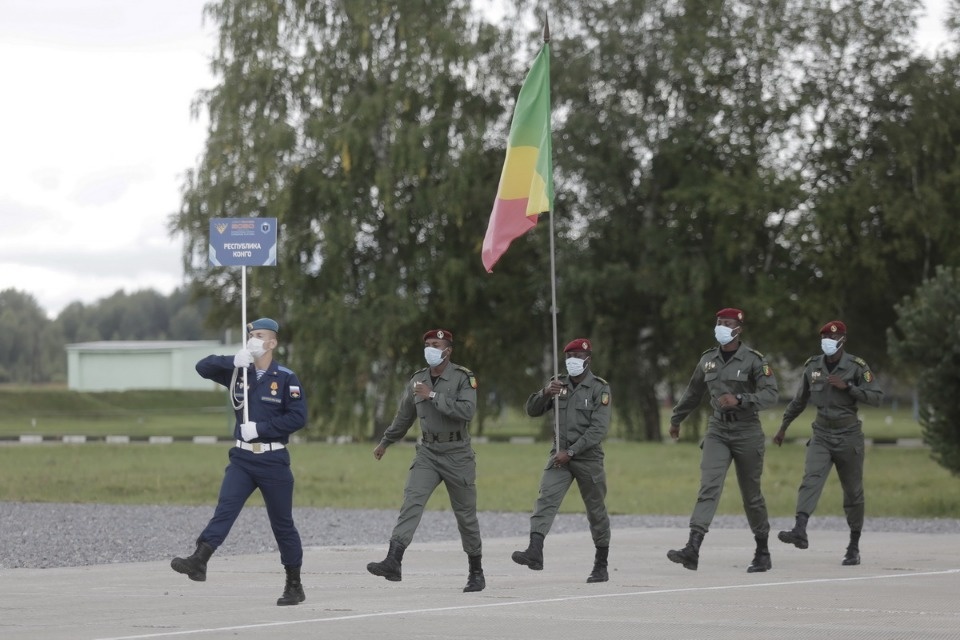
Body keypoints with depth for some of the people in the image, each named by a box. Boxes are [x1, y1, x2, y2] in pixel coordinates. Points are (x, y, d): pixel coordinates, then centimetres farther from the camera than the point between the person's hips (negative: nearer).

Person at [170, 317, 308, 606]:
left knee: (282, 523, 5)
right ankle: (199, 561, -31)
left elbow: (298, 417, -12)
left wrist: (260, 428, -17)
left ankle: (295, 585, 14)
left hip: (274, 461, -3)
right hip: (242, 458, 3)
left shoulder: (286, 378, -5)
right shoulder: (238, 371, 6)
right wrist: (234, 361, -19)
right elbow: (203, 367, -3)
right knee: (225, 509, -16)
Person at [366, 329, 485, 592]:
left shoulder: (463, 378, -8)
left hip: (457, 455, -3)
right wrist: (385, 442, 32)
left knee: (465, 514, 6)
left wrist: (433, 396, -24)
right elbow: (404, 415, 22)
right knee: (412, 501, -16)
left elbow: (467, 412, -23)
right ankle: (393, 562, -28)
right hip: (427, 453, 3)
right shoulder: (418, 380, 8)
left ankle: (476, 571, 22)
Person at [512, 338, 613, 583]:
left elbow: (598, 428, -14)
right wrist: (545, 393, -15)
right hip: (560, 455, 3)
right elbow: (532, 411, 6)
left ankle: (601, 565, 18)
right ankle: (535, 551, -32)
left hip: (588, 456, -3)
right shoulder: (559, 384, 8)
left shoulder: (599, 388, -6)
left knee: (596, 510, 6)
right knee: (546, 498, -18)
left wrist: (571, 452, -19)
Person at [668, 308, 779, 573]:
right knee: (709, 487, -14)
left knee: (751, 494, 7)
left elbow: (771, 394, -14)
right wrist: (676, 419, 31)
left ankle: (763, 553, 23)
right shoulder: (708, 359, 7)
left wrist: (740, 399, -26)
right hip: (717, 431, 3)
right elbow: (693, 392, 22)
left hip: (746, 432, -3)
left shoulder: (754, 360, -7)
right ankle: (692, 550, -25)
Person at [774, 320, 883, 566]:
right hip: (822, 434, 2)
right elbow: (799, 400, 17)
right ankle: (800, 531, -35)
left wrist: (847, 386, -20)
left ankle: (854, 546, 17)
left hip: (848, 435, -2)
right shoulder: (812, 366, 5)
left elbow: (876, 398, -11)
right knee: (811, 479, -20)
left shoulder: (857, 366, -6)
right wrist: (783, 427, 21)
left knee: (853, 490, 6)